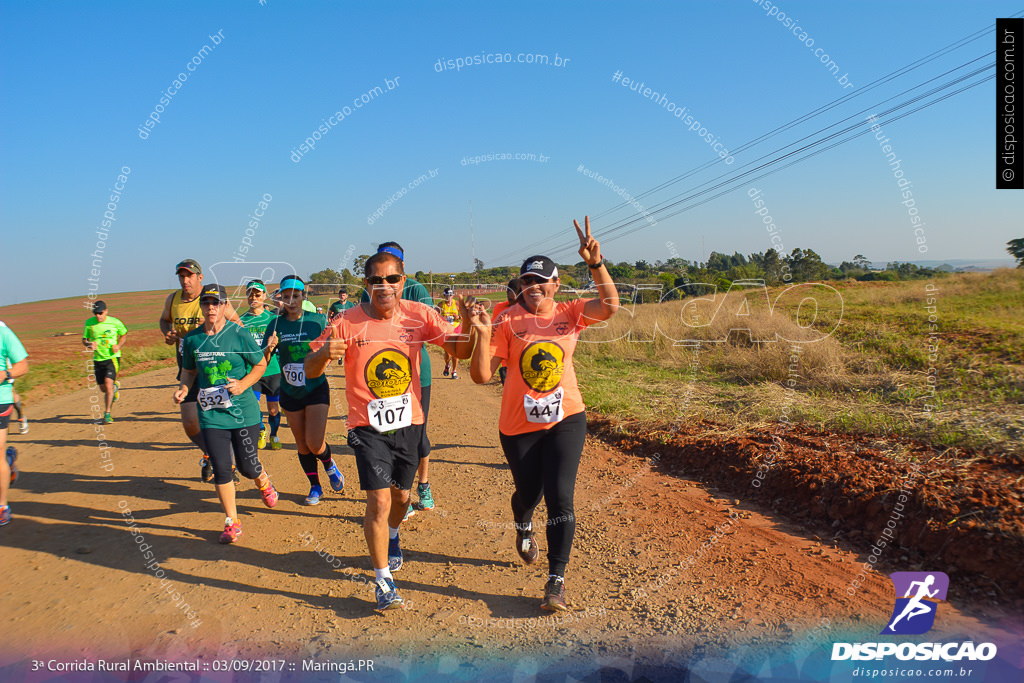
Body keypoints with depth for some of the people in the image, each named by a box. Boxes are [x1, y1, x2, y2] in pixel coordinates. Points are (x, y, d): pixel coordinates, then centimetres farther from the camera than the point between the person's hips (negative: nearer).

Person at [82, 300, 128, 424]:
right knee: (103, 388, 10)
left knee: (108, 383, -17)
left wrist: (118, 346, -5)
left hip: (112, 358, -3)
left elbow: (124, 334, 11)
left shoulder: (115, 322, -6)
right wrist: (89, 345, -14)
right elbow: (84, 340, 9)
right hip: (98, 359, 3)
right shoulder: (89, 323, -2)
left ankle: (107, 413, -9)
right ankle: (115, 387, 47)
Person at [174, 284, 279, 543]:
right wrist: (184, 388, -2)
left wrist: (243, 384, -13)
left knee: (247, 466, 3)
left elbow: (261, 364, 1)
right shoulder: (192, 339, 3)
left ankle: (263, 480, 40)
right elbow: (189, 370, 17)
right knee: (221, 469, -1)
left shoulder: (239, 335, -7)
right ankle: (232, 522, 16)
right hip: (211, 413, 2)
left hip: (243, 410, -2)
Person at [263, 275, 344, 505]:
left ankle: (330, 466, 22)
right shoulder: (275, 325, -1)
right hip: (289, 392, 3)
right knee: (302, 445, 11)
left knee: (315, 444, -12)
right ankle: (315, 486, 30)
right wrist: (269, 348, -22)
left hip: (316, 389, -3)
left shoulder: (317, 320, -7)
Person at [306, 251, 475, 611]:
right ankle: (383, 580, 11)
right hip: (368, 426, -3)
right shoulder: (347, 322, -13)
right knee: (379, 501, -9)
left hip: (409, 422, 3)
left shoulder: (419, 315, -8)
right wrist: (324, 353, -34)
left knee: (402, 495, 19)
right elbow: (310, 371, -11)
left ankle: (392, 538, 54)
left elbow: (460, 350, -8)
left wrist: (470, 325, -29)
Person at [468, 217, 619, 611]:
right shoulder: (507, 322, -7)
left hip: (566, 419, 1)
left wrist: (595, 264, -30)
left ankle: (557, 580, 9)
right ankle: (523, 528, 53)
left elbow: (610, 305, -18)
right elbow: (481, 376, -12)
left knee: (559, 498, -6)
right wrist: (483, 336, -29)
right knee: (528, 493, 15)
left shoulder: (570, 314, 0)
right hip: (519, 425, 0)